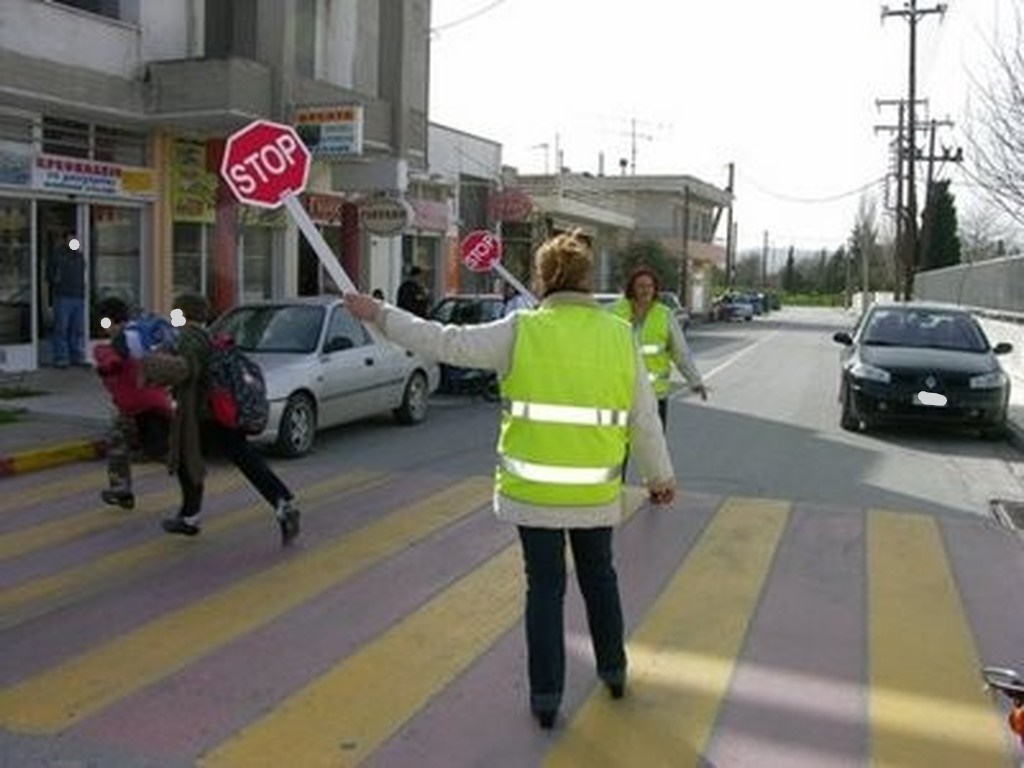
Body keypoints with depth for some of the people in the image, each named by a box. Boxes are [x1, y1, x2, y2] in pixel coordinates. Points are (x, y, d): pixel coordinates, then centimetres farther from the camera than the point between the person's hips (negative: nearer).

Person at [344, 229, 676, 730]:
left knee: (544, 587, 11)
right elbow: (645, 418, 2)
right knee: (599, 577, 24)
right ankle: (613, 671, 38)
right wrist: (660, 475, 16)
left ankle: (545, 697, 16)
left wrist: (380, 315, 1)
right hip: (596, 490, 2)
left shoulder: (523, 331, -10)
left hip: (533, 489, -2)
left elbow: (446, 343, -9)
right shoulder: (619, 336, -3)